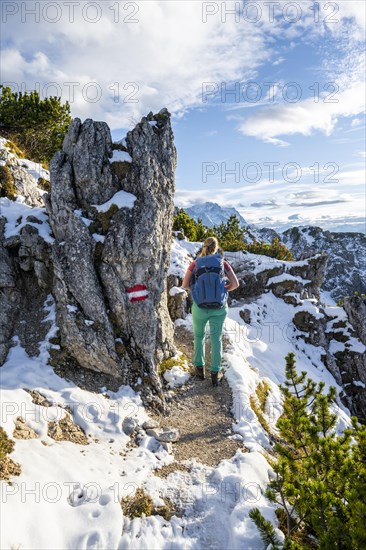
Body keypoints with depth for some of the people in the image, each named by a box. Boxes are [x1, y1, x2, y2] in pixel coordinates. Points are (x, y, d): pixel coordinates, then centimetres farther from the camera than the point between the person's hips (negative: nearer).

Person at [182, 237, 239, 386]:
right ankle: (215, 373, 16)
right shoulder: (223, 264, -2)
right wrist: (224, 289, 11)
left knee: (199, 336, 20)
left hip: (200, 306, 0)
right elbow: (235, 284, -7)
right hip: (219, 307, 0)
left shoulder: (194, 264, -3)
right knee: (216, 339, 12)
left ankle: (200, 368, 28)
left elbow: (185, 285, -4)